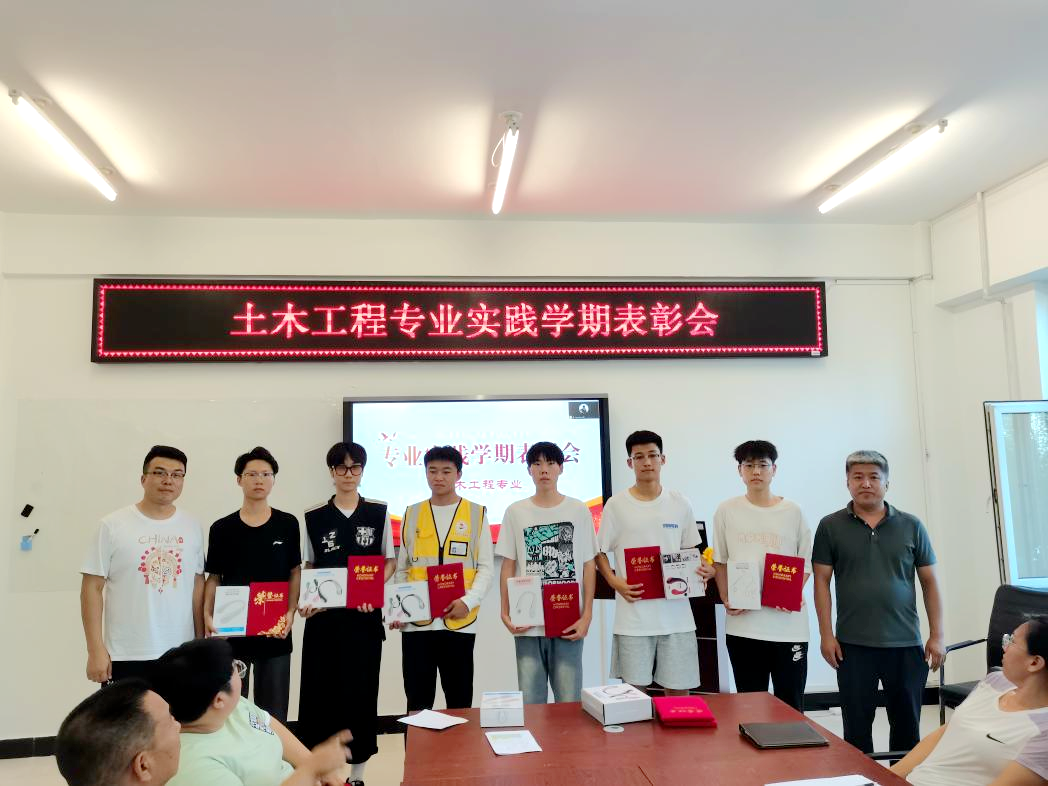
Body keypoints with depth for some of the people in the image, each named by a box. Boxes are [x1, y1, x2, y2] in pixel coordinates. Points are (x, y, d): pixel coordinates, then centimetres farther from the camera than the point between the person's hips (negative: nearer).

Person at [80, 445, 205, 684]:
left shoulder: (192, 526, 5)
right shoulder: (113, 525, -4)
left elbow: (198, 585, 9)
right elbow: (92, 587, -4)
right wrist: (95, 650, -8)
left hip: (180, 655, 3)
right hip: (125, 657, -3)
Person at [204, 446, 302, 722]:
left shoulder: (287, 524, 1)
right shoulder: (222, 528, 1)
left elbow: (295, 572, 6)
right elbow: (214, 578, 6)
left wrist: (291, 612, -7)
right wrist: (208, 616, -10)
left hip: (275, 633, 0)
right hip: (231, 631, 0)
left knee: (273, 714, 8)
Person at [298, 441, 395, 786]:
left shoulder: (379, 512, 2)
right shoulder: (314, 516, 4)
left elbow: (390, 562, 5)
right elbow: (309, 567, 10)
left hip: (364, 614, -1)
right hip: (324, 614, 1)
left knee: (360, 690, 4)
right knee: (320, 691, 1)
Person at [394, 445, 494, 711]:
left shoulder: (476, 513, 3)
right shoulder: (412, 514, 9)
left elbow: (486, 567, 2)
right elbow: (402, 569, 11)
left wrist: (468, 601, -13)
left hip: (459, 622, -1)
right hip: (416, 621, 1)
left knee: (459, 702, 9)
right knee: (417, 701, 7)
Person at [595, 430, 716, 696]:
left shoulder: (680, 503, 6)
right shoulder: (616, 504, -1)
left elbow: (690, 551, 15)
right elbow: (600, 553, 4)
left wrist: (703, 568, -6)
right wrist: (615, 582, -12)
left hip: (676, 612, 2)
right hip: (634, 615, -2)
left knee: (679, 688, 8)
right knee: (634, 689, 5)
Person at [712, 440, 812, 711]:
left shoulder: (792, 512, 2)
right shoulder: (726, 510, 3)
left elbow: (806, 563, 8)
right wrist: (726, 600, -2)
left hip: (788, 624, 0)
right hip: (742, 623, 1)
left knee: (791, 706, 5)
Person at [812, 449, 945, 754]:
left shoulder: (911, 526, 4)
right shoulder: (831, 526, 0)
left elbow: (930, 582, 7)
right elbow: (822, 581, 1)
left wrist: (937, 636, 2)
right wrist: (826, 634, -4)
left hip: (906, 643, 1)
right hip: (853, 645, -1)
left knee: (907, 724, 11)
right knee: (857, 725, 7)